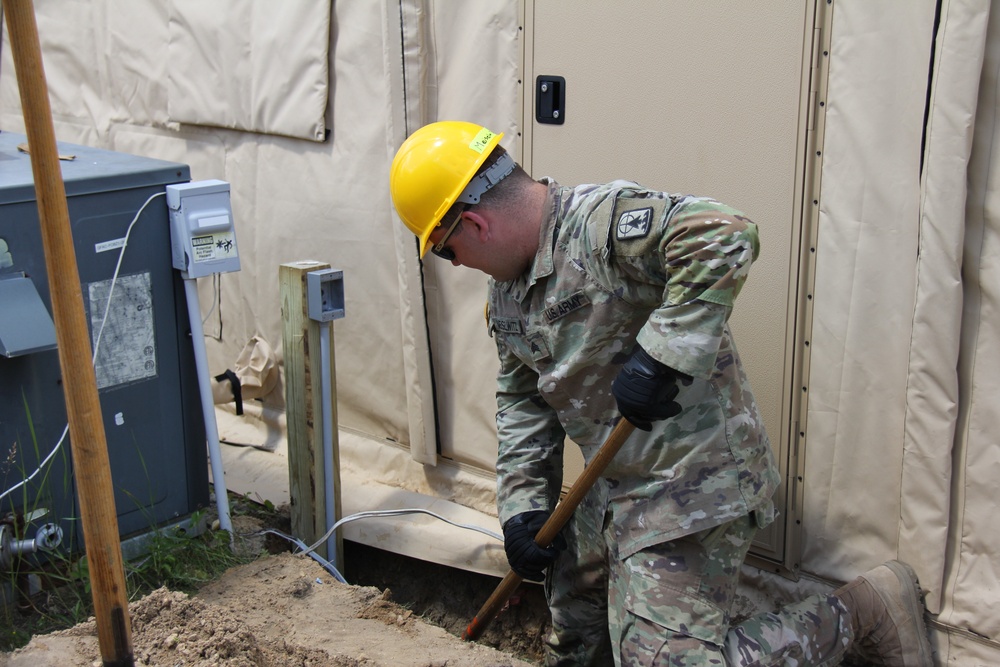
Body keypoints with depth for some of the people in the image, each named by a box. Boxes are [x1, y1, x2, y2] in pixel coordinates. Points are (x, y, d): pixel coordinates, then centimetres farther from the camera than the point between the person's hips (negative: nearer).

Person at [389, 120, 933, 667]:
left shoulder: (603, 220, -22)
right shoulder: (505, 290, 9)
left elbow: (724, 237, -36)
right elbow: (521, 401, 15)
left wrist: (658, 358, -37)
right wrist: (522, 506, 7)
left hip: (691, 484, -10)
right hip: (612, 488, 10)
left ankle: (861, 613, 3)